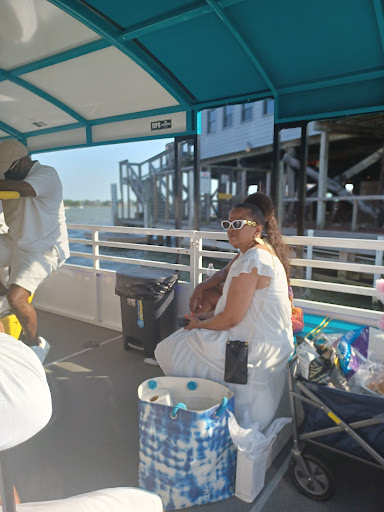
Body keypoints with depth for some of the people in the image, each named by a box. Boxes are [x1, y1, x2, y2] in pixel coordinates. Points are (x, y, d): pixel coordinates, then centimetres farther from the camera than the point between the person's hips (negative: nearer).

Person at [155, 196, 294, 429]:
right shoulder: (265, 252, 9)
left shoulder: (250, 261, -24)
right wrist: (207, 316, 9)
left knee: (172, 349, 1)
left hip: (258, 349, -10)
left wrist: (200, 325, -4)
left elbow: (231, 318, -23)